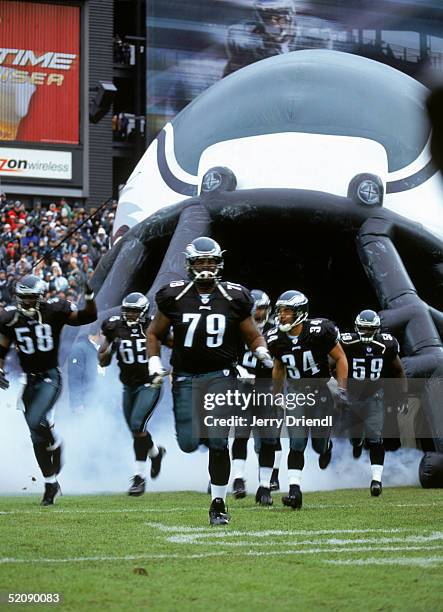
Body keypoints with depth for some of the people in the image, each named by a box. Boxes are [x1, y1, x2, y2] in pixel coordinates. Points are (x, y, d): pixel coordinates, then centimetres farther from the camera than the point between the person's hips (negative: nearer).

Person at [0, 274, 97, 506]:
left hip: (50, 377, -4)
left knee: (36, 421, -26)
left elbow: (88, 316, -6)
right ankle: (50, 483, 21)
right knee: (38, 437, 7)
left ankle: (55, 447, 6)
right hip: (30, 380, 4)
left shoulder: (54, 311, -8)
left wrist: (89, 296, -22)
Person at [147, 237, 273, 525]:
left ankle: (218, 504, 2)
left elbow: (253, 335, 10)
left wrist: (262, 350, -11)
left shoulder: (233, 298, 0)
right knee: (189, 444, -7)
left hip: (220, 375, -1)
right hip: (186, 377, 1)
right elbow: (154, 333, 12)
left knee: (218, 442, -10)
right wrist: (154, 361, -3)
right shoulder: (175, 297, -1)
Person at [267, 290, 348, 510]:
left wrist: (342, 389, -14)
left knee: (318, 445, 4)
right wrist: (276, 396, 19)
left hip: (320, 391, -2)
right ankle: (295, 490, -10)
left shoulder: (319, 331, -20)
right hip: (296, 393, 2)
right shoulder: (276, 339, -8)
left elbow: (340, 358, -8)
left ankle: (326, 445, 41)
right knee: (296, 444, -10)